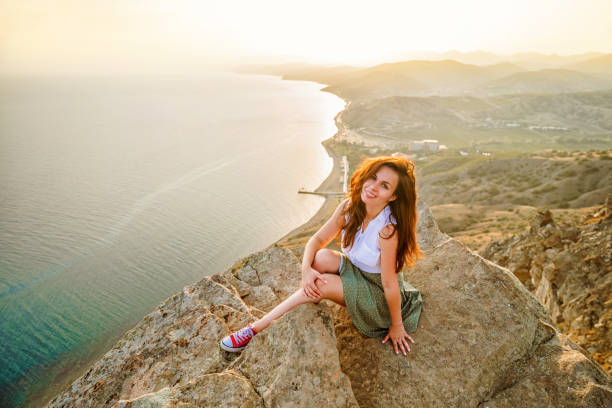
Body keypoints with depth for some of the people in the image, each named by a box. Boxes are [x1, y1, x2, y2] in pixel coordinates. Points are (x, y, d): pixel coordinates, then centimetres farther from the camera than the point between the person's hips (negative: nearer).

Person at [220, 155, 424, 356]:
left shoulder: (388, 228, -32)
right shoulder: (349, 206, -14)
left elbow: (389, 284, -25)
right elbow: (317, 239, -7)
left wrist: (397, 325, -14)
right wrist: (306, 268, -26)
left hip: (379, 295, -5)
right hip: (355, 270, 5)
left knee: (321, 284, -24)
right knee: (321, 257, -22)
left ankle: (256, 329, -12)